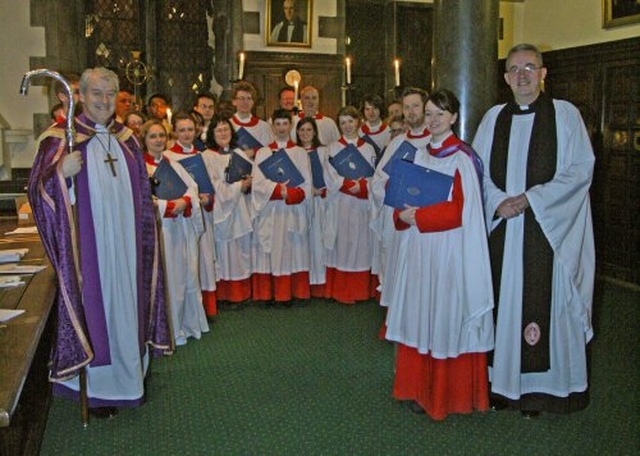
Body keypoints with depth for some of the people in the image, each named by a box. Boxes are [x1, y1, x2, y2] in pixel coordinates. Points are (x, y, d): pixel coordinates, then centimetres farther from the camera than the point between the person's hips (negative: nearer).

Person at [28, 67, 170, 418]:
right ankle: (98, 387, 15)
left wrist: (144, 236, 15)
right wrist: (61, 173, -31)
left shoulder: (125, 139, 10)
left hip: (126, 244, 5)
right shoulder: (62, 138, -6)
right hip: (88, 244, -5)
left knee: (127, 303, 12)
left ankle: (130, 374, 29)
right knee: (95, 304, 1)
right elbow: (39, 189, -11)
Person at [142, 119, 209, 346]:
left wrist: (184, 202, -12)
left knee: (186, 275, 10)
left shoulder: (172, 163, 15)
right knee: (165, 279, -1)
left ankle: (186, 323, 24)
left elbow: (192, 186, 8)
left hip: (181, 228, 6)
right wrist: (169, 206, -19)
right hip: (157, 229, -6)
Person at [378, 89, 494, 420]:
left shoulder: (462, 158, -8)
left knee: (444, 318, 0)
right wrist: (403, 214, -6)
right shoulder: (419, 155, 13)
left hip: (447, 250, -6)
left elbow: (462, 210, -15)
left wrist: (418, 217, -15)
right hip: (416, 249, 7)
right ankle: (418, 388, 22)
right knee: (417, 317, 10)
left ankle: (447, 393, 13)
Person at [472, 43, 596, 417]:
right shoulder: (493, 118, 11)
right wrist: (498, 201, -9)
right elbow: (479, 171, 10)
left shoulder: (565, 115, 1)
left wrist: (530, 199, -13)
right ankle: (502, 383, 16)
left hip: (549, 230, -3)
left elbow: (581, 170, -5)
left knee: (544, 306, -1)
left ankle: (541, 387, 11)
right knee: (504, 304, 5)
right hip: (503, 229, 3)